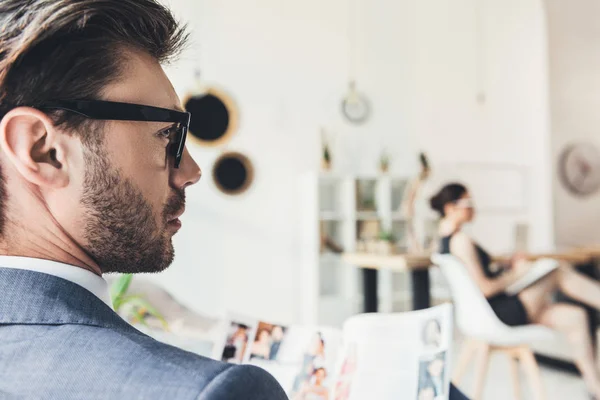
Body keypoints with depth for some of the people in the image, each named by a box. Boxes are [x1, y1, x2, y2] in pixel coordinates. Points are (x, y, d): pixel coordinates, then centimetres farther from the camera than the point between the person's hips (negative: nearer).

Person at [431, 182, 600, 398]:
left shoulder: (449, 239, 11)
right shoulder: (461, 241, -21)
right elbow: (484, 288, -23)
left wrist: (506, 266, 5)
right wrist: (516, 273, -8)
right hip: (499, 315, -10)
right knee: (560, 270, -4)